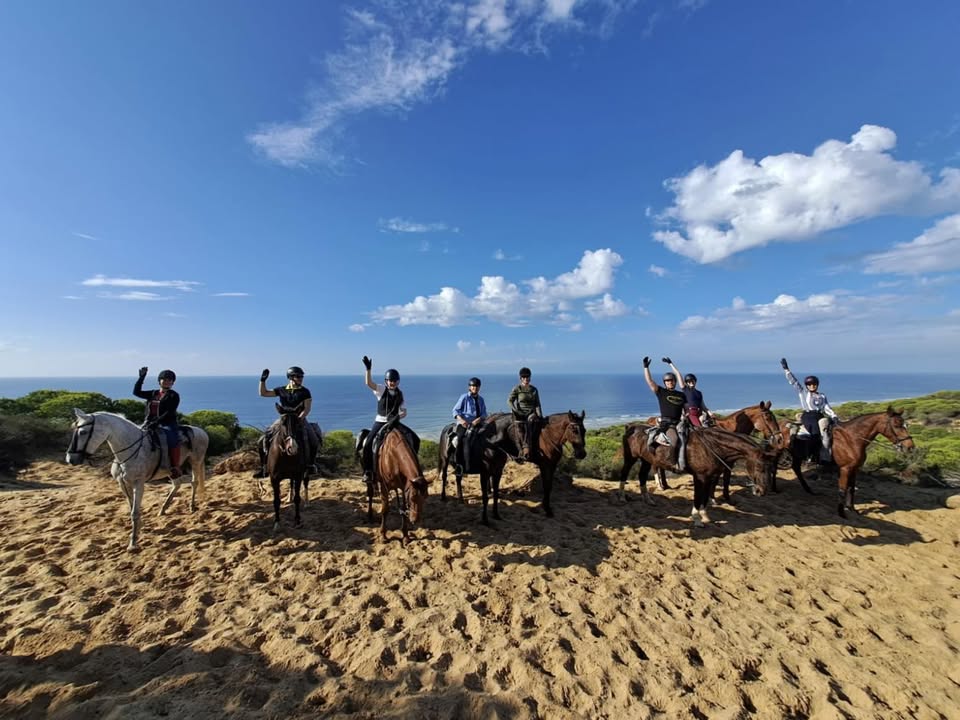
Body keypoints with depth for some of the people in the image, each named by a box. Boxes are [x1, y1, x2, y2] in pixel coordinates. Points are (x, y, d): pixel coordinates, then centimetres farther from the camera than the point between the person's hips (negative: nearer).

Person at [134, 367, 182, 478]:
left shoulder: (174, 395, -1)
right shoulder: (153, 394, 17)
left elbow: (169, 412, -10)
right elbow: (136, 392, 9)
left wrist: (156, 421, -20)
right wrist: (141, 377, 4)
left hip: (167, 424, -7)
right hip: (149, 423, 7)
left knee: (173, 439, -31)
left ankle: (175, 468, -29)